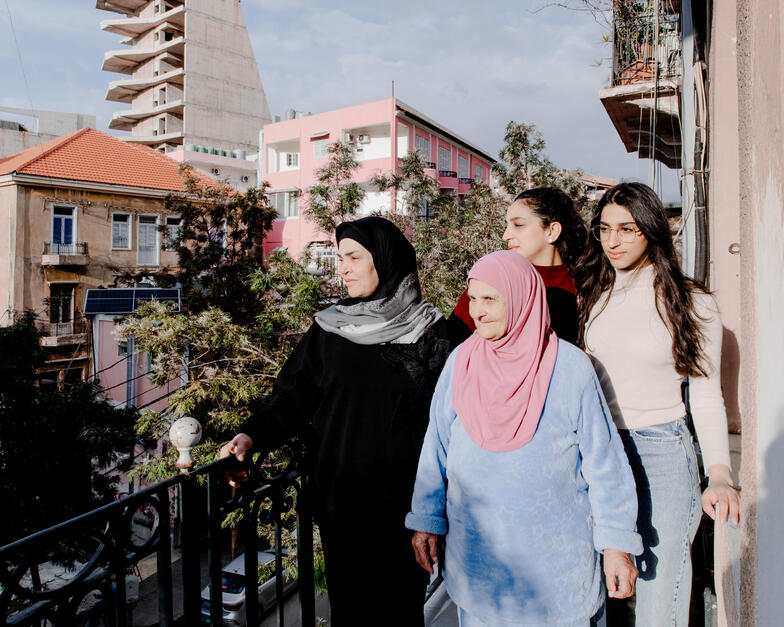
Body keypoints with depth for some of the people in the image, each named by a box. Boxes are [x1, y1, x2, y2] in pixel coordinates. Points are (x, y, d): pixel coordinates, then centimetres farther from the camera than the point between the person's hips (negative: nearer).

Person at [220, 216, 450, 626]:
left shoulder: (428, 330, -4)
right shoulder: (329, 327, 3)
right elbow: (292, 392, 2)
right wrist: (254, 434, -15)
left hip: (403, 500, -2)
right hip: (339, 499, 2)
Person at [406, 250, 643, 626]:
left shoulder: (569, 366, -9)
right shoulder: (460, 362, -2)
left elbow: (603, 461, -4)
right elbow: (436, 449, 5)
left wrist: (616, 544, -2)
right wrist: (426, 520, 8)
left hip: (554, 554, -2)